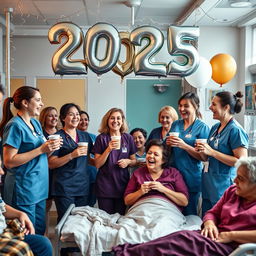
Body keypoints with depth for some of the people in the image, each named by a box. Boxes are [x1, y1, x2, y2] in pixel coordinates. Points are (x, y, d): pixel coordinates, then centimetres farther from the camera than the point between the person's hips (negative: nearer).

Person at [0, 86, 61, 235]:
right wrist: (41, 149, -21)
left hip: (39, 187, 8)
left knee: (40, 231, 16)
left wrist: (50, 148, -1)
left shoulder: (35, 123, 11)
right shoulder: (15, 126, -14)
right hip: (23, 188, -8)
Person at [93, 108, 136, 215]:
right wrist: (108, 149, -17)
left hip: (122, 184, 2)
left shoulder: (128, 138, 5)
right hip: (105, 186, -2)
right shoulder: (101, 138, -2)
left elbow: (134, 161, 13)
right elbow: (97, 164, -5)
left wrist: (128, 161, -9)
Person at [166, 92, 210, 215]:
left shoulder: (202, 127, -5)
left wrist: (184, 145, -21)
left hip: (191, 177, -4)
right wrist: (168, 143, -4)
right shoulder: (175, 124, 10)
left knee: (189, 213, 6)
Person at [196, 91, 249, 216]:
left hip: (224, 185, -8)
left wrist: (212, 152, -20)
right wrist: (202, 150, -4)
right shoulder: (215, 127, 10)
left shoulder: (235, 130, -14)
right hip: (209, 183, 8)